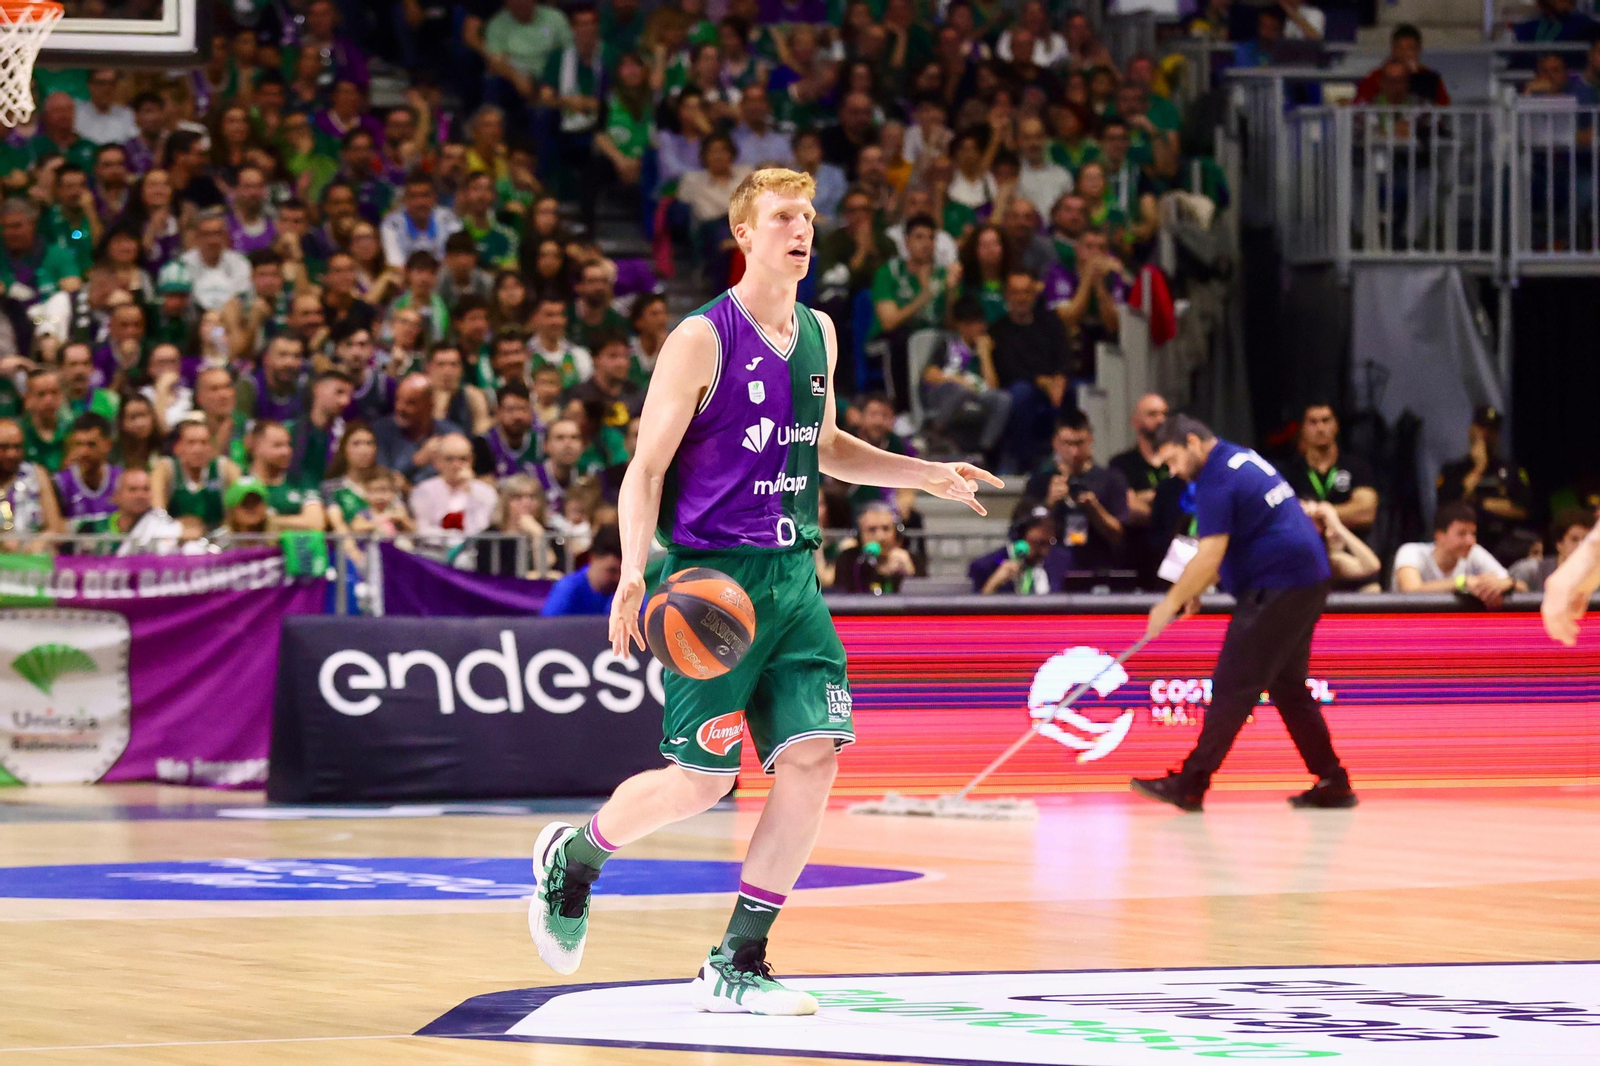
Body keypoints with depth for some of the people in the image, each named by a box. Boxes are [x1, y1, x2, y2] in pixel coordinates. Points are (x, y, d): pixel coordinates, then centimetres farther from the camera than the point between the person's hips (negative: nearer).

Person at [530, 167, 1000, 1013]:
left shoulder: (818, 335, 11)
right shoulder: (702, 339, -10)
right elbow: (647, 467, -10)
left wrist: (927, 476, 18)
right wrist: (634, 580, -22)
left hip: (792, 578, 6)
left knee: (813, 755, -8)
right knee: (701, 779, -4)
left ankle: (736, 966, 1)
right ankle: (573, 855, 27)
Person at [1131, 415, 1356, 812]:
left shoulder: (1216, 480, -14)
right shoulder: (1245, 460, 18)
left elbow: (1210, 555, -19)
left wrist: (1172, 602, -11)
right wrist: (1195, 591, 20)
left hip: (1277, 590, -10)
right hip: (1309, 583, 10)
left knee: (1233, 689, -8)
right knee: (1288, 687, 15)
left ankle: (1190, 785, -7)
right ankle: (1332, 784, 15)